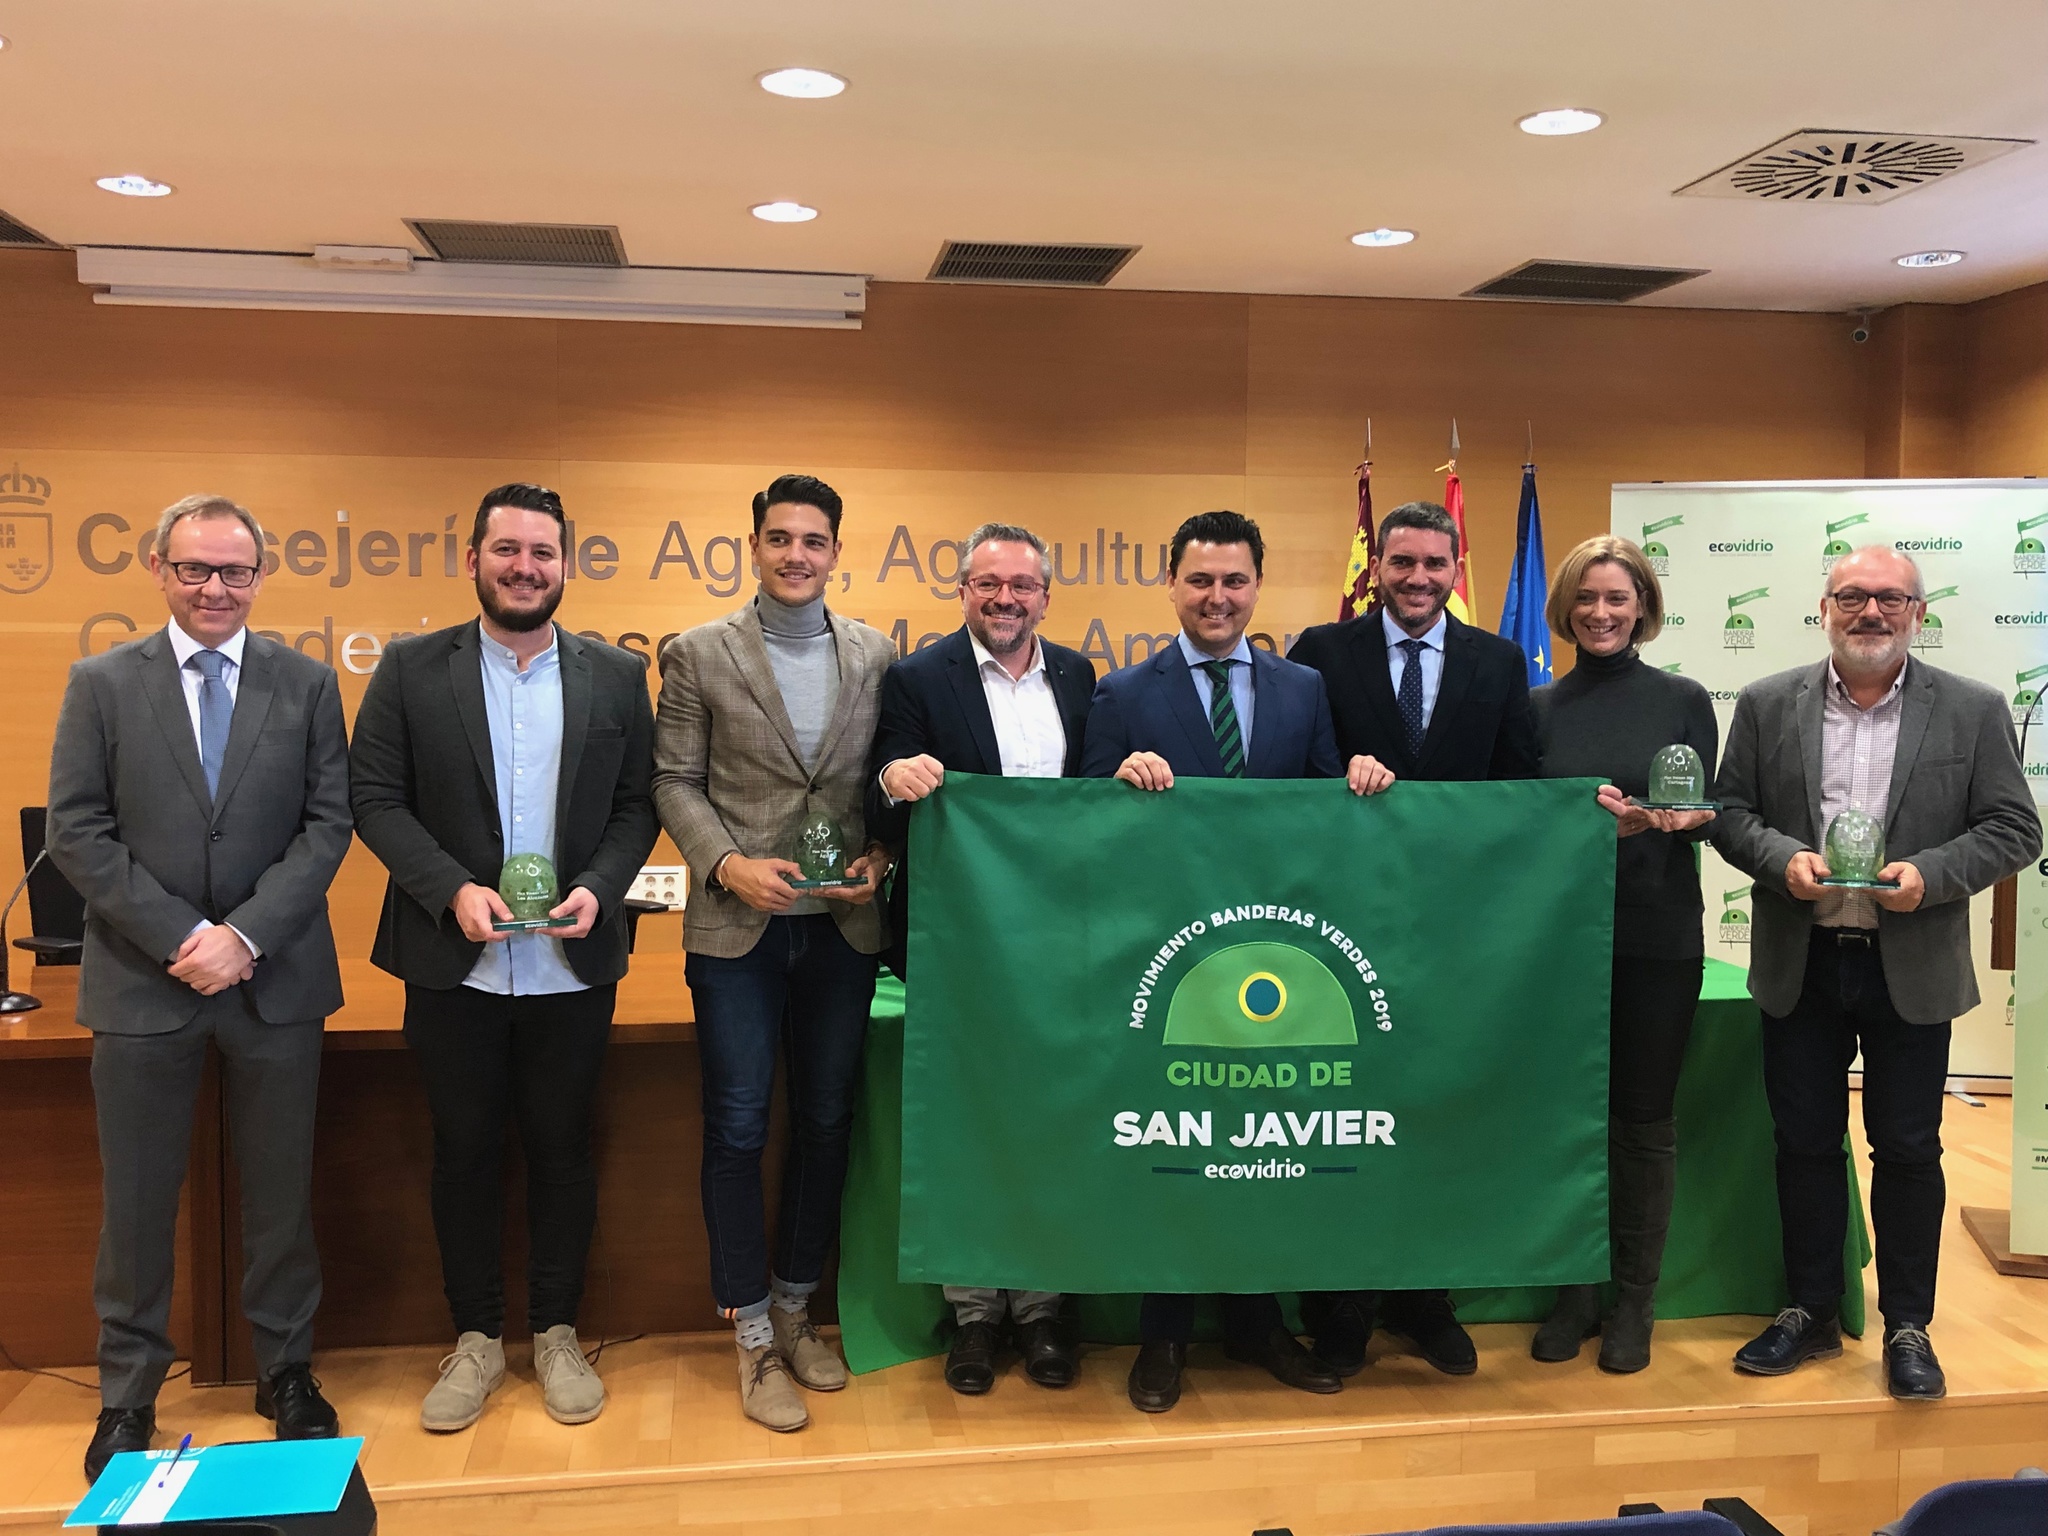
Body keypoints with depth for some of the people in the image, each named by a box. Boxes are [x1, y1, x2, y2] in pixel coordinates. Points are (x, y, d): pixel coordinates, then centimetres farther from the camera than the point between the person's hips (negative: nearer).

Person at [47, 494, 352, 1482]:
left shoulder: (306, 685, 4)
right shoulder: (101, 685, 3)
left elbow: (327, 824, -2)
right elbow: (77, 832, -3)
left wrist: (246, 936, -14)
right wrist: (181, 937, -13)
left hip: (275, 981, 1)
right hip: (140, 982, 0)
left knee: (280, 1193, 11)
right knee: (137, 1202, 9)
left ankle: (286, 1372, 27)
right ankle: (127, 1396, 25)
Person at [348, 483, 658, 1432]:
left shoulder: (617, 677, 3)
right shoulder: (412, 670, 0)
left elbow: (638, 804, 4)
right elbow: (376, 798, -2)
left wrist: (598, 886, -13)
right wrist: (452, 888, -15)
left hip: (572, 963, 1)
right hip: (454, 963, 0)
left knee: (562, 1148, 10)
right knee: (463, 1150, 10)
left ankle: (556, 1333, 26)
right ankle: (476, 1338, 26)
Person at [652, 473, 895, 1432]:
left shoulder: (875, 656, 6)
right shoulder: (698, 655, 0)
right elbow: (675, 781, -1)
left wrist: (881, 859, -8)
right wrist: (726, 862, -15)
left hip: (843, 926, 3)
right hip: (738, 927, -2)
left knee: (826, 1122, 11)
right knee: (737, 1131, 2)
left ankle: (794, 1312, 29)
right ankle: (754, 1342, 17)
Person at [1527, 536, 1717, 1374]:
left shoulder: (1683, 700, 1)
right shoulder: (1538, 708, 6)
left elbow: (1707, 814, -1)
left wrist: (1682, 816, -22)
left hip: (1658, 936, -1)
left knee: (1643, 1116, 6)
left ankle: (1635, 1300, 19)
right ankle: (1576, 1288, 22)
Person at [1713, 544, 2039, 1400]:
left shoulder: (1973, 711, -1)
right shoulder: (1768, 706, 2)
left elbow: (2014, 830, -1)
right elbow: (1729, 811, 3)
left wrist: (1933, 873, -17)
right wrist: (1781, 859, -15)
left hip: (1912, 968, -1)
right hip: (1800, 966, 1)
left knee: (1907, 1147, 8)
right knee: (1805, 1142, 10)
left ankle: (1908, 1326, 24)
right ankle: (1810, 1313, 26)